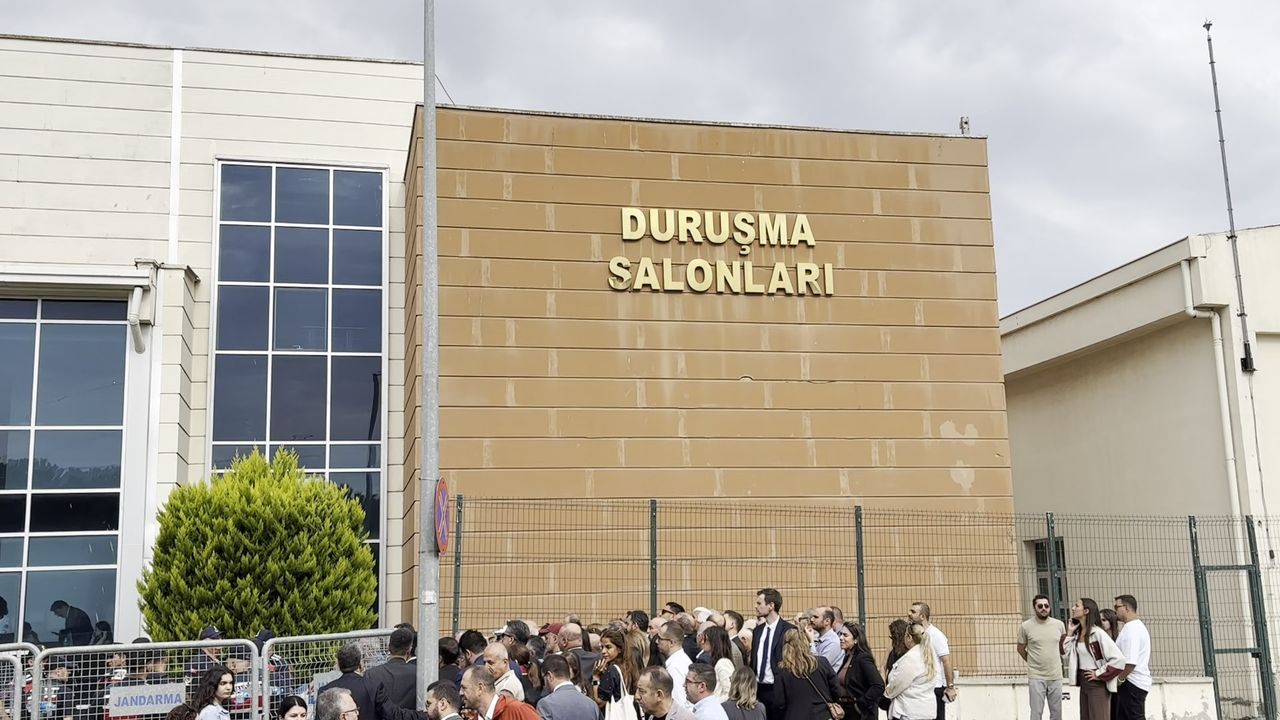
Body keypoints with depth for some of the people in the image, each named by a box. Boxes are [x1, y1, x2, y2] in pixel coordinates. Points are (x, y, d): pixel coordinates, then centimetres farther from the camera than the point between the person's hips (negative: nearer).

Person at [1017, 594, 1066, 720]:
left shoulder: (1059, 624, 1)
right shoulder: (1025, 627, -7)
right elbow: (1020, 649, 5)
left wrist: (1056, 660, 12)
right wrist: (1034, 662, 5)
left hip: (1056, 676, 3)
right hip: (1036, 677, -3)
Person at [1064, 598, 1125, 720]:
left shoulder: (1097, 633, -17)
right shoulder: (1077, 633, 7)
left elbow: (1118, 659, -22)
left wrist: (1099, 675, -15)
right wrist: (1069, 633, -1)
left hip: (1097, 684, -8)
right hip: (1083, 683, 8)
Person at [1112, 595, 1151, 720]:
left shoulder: (1131, 628, -16)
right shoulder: (1135, 626, 18)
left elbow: (1130, 662, -24)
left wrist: (1119, 679, -12)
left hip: (1132, 683, -10)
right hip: (1135, 681, 10)